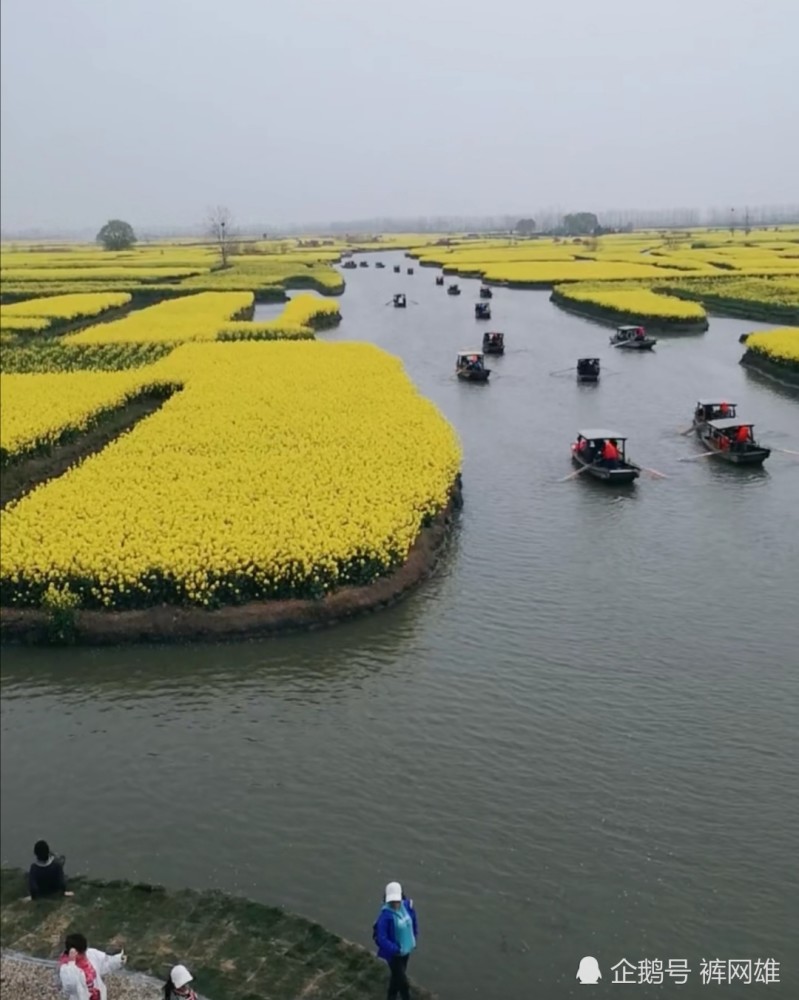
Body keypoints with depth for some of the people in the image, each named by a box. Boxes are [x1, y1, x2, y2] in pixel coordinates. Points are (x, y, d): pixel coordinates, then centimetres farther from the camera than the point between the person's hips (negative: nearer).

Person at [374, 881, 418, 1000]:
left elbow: (413, 922, 8)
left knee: (397, 976, 27)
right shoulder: (385, 916, -31)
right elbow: (381, 938, -27)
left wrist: (413, 940, 10)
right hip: (394, 953, -6)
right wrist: (396, 949, -25)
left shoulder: (407, 906, -12)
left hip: (406, 949, 6)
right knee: (402, 982, 4)